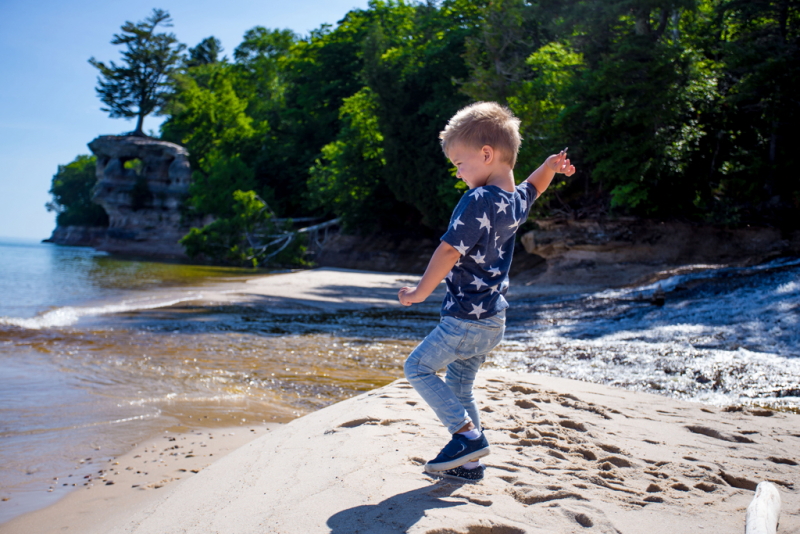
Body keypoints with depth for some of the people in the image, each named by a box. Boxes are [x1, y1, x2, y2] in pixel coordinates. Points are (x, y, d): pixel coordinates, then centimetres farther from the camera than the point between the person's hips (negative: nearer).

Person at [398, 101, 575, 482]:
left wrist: (420, 292, -11)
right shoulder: (516, 201, 7)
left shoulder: (478, 201, -20)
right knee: (459, 385, 18)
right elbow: (533, 187, 33)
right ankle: (469, 462, 24)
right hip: (493, 320, 9)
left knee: (417, 368, 1)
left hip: (466, 319, -9)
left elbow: (449, 252, -20)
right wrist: (551, 165, 18)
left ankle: (468, 434, 0)